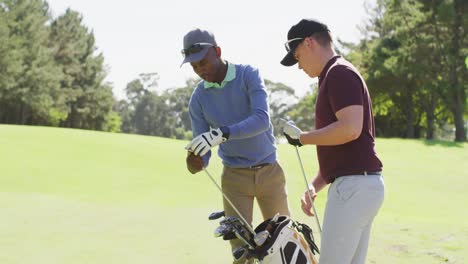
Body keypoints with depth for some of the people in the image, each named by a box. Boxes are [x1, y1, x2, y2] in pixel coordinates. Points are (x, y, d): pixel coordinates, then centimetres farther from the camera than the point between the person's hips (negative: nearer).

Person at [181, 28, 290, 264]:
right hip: (234, 178, 1)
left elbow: (262, 120, -26)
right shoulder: (198, 99, -3)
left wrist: (223, 133, -40)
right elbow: (202, 148, -2)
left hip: (269, 172, -1)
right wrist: (196, 162, -27)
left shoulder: (248, 75, -11)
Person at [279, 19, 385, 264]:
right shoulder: (336, 76, 21)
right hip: (357, 185, 10)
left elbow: (350, 129, -24)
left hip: (354, 186, -10)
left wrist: (302, 138, -12)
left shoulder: (339, 73, -10)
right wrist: (314, 186, 15)